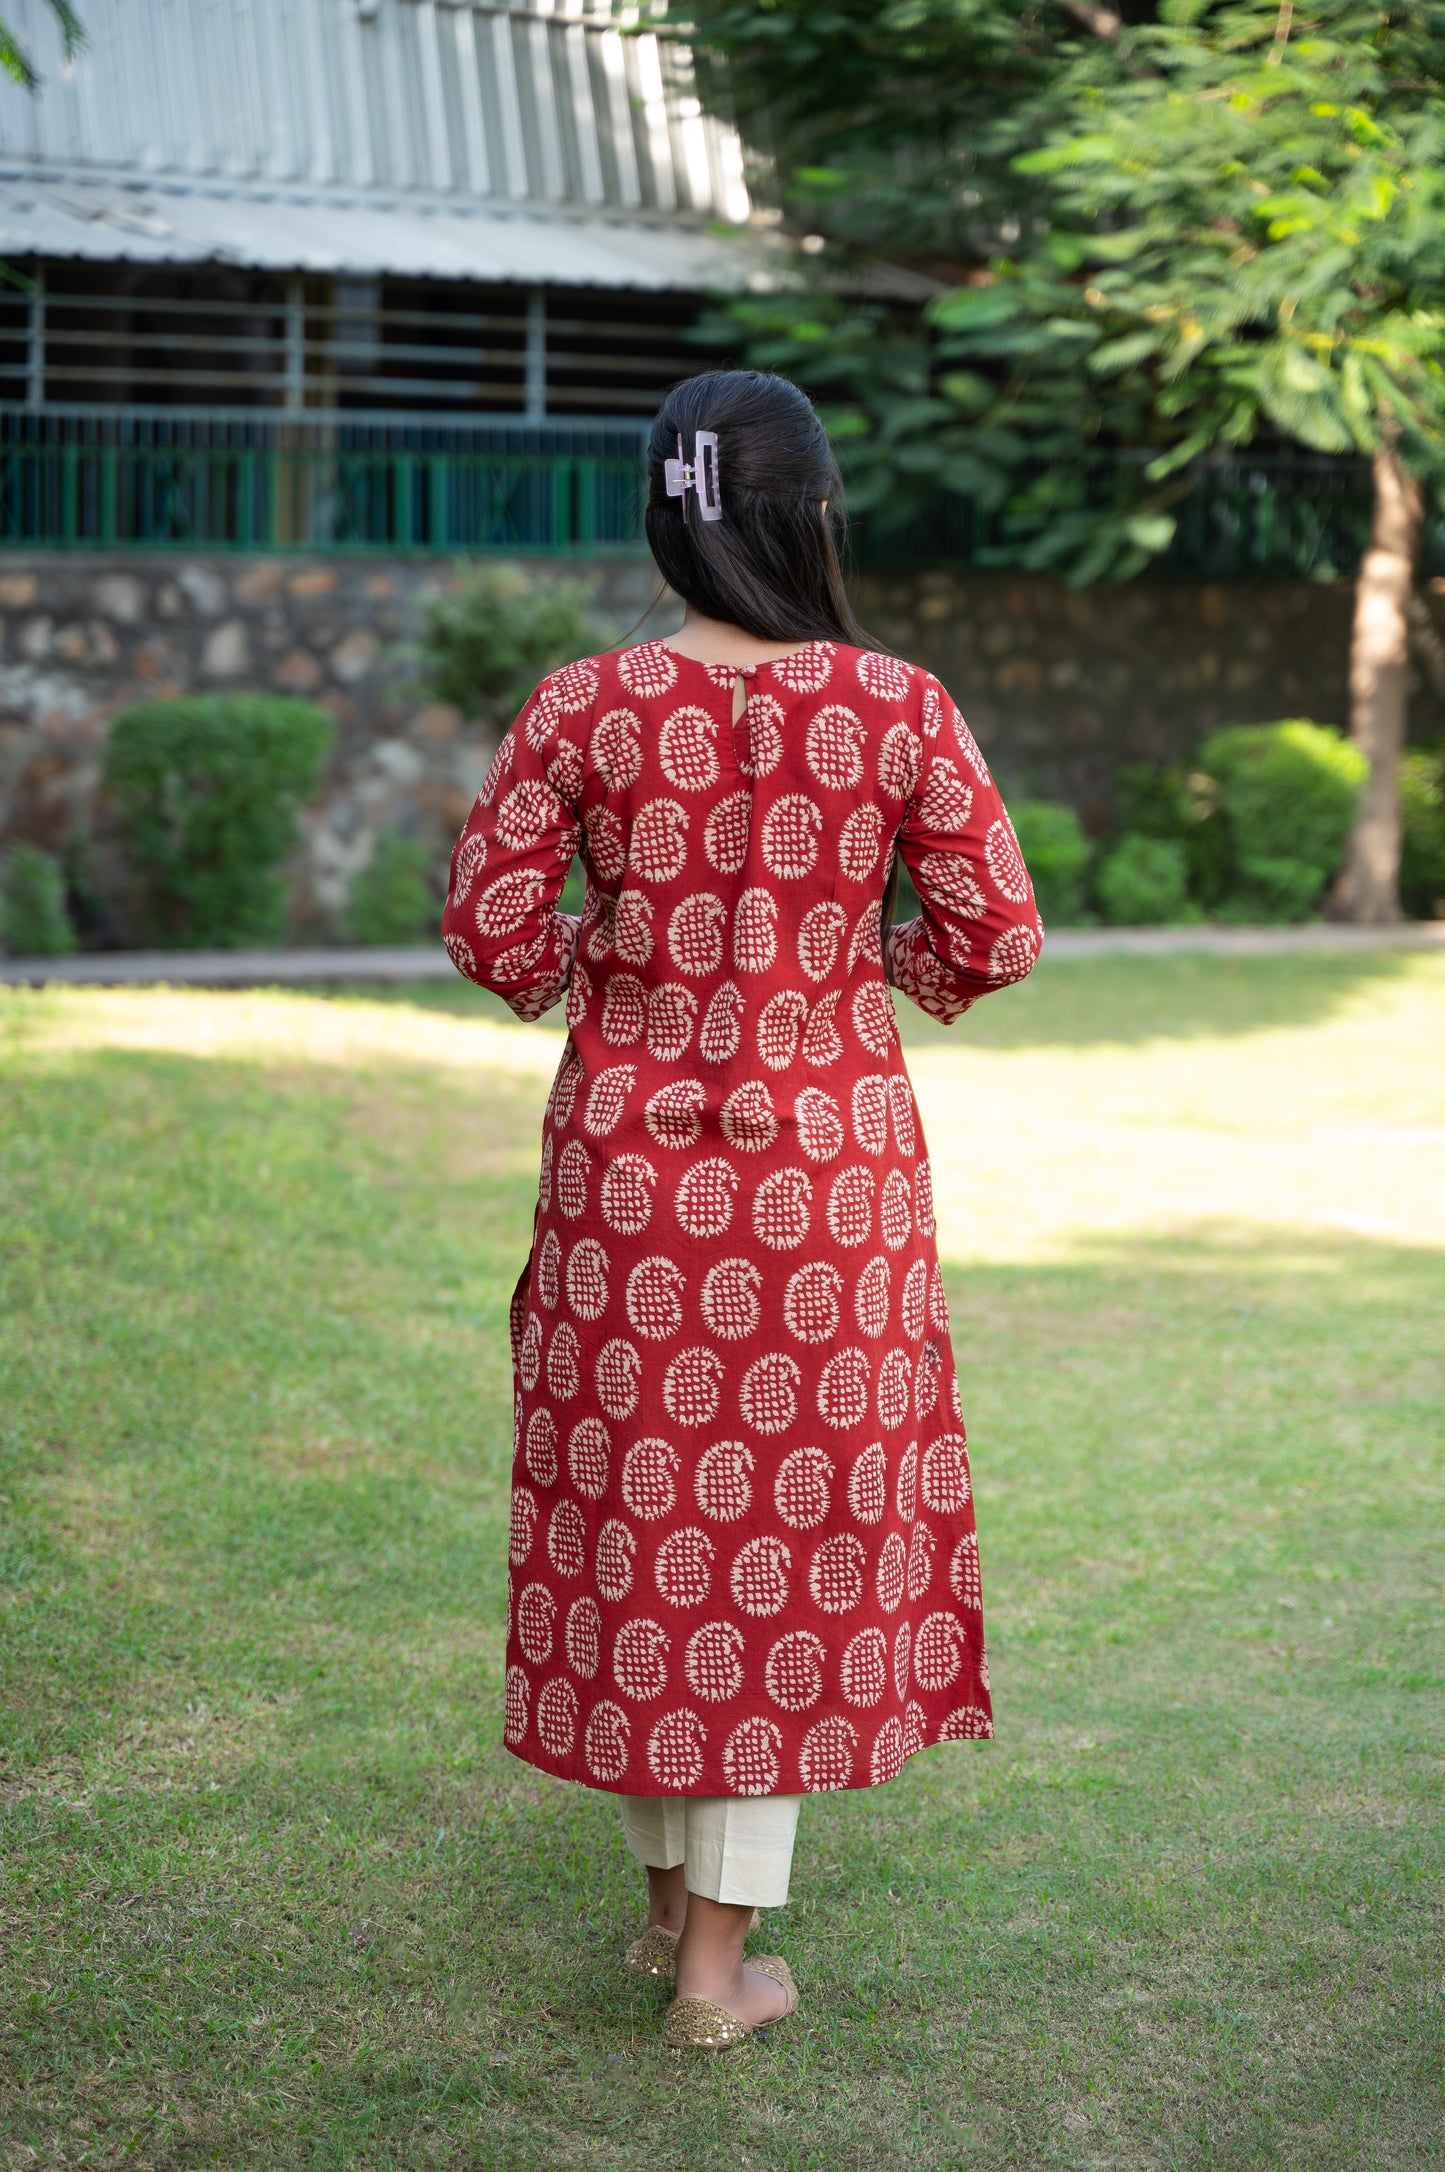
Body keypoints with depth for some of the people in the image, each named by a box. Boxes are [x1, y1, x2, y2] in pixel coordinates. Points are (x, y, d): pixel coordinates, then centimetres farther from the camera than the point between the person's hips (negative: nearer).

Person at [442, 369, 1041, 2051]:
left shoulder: (582, 708, -8)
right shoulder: (897, 708, -8)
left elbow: (488, 932, -6)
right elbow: (997, 937, -6)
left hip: (631, 1159, 1)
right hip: (829, 1169, -1)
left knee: (642, 1500, 16)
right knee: (793, 1528, 8)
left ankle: (668, 1897, 30)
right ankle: (719, 1962, 13)